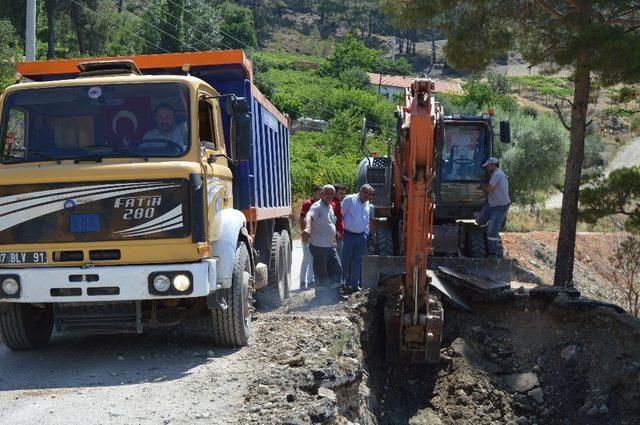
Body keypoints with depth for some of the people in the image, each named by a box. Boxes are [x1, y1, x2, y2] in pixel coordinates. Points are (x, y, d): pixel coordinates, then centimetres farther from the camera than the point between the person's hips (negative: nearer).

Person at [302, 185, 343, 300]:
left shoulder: (330, 207, 14)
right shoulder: (317, 206, -14)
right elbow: (309, 216, -35)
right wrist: (307, 228, -55)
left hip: (330, 246, 9)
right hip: (319, 246, -9)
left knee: (337, 270, 12)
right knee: (321, 274, 0)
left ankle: (333, 293, 24)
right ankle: (321, 297, 12)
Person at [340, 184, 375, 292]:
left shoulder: (367, 204, 12)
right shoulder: (349, 200, -7)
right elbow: (340, 215, -5)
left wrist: (366, 234, 14)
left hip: (361, 236, 5)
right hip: (348, 235, -5)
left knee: (357, 262, 8)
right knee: (346, 260, -2)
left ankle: (355, 284, 14)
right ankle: (347, 282, 12)